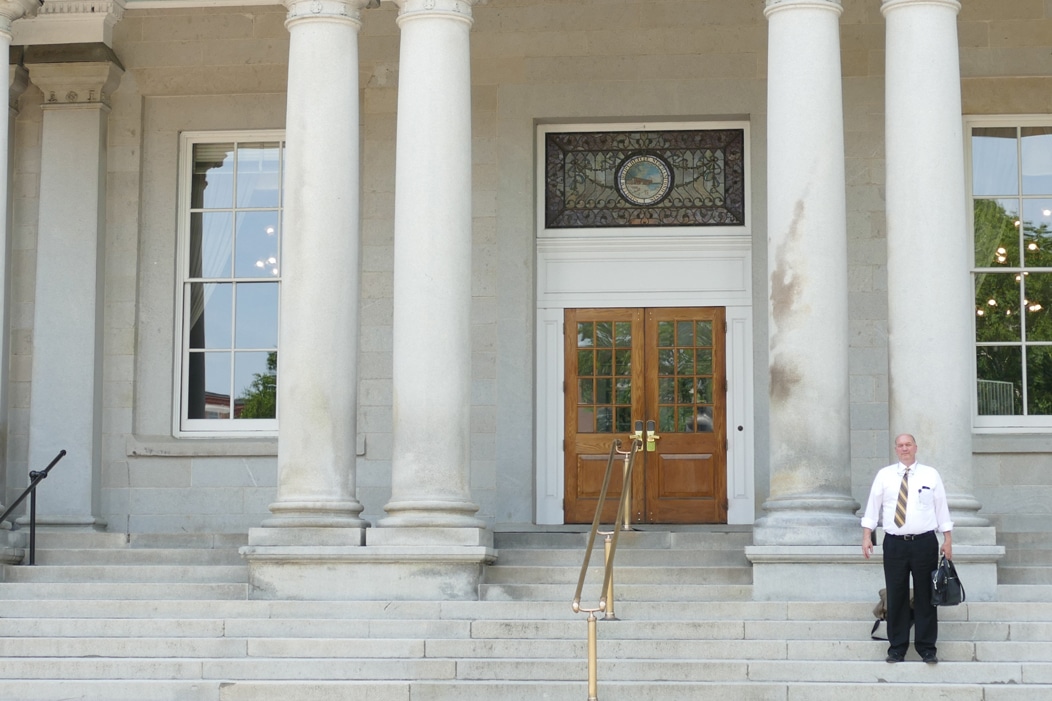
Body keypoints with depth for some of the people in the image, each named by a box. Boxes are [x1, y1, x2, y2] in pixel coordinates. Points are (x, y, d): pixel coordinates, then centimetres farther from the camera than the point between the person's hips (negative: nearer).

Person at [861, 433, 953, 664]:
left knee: (925, 597, 3)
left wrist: (948, 540, 2)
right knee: (896, 597, 3)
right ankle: (897, 648, 12)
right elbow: (873, 506, 5)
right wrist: (867, 536, -3)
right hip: (895, 543, 0)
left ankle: (927, 649, 12)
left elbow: (941, 507, 7)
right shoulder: (884, 475, 6)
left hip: (925, 542, 0)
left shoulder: (931, 475, 6)